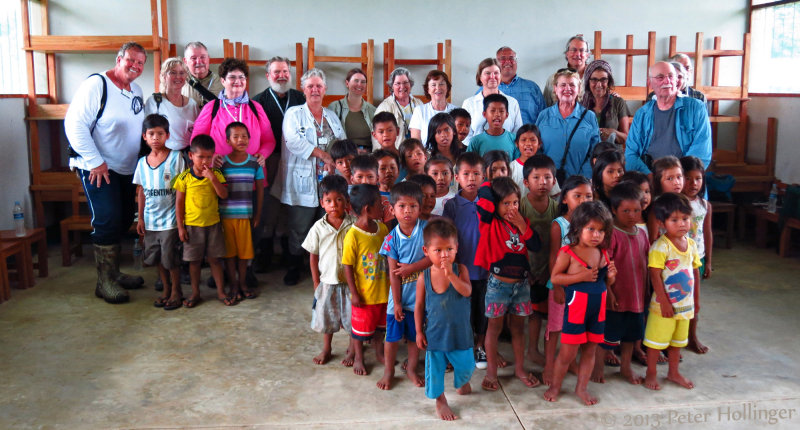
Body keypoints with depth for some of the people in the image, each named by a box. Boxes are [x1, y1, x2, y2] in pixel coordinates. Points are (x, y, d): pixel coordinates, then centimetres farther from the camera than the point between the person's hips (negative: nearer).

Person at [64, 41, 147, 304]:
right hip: (98, 169, -8)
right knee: (107, 223, -8)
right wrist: (95, 162, -21)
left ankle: (114, 273, 26)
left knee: (124, 221, 12)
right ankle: (105, 283, 3)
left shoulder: (137, 92, 11)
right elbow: (74, 125, -20)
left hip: (127, 170, 8)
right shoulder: (97, 85, -14)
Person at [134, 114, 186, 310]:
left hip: (170, 218, -5)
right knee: (155, 257, 13)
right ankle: (166, 289, 28)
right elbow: (142, 191, 11)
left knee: (170, 257, -1)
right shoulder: (142, 162, 6)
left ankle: (176, 292, 15)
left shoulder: (176, 158, -7)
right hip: (150, 219, 5)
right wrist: (140, 218, 9)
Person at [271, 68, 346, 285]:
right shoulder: (294, 113, 2)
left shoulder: (332, 116, 18)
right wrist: (322, 154, -18)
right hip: (303, 182, -4)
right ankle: (293, 268, 14)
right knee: (298, 229, 0)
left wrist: (335, 161, -6)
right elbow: (293, 141, -15)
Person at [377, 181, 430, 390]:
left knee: (415, 335, 16)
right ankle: (388, 371, 30)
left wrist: (412, 268, -19)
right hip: (399, 295, 0)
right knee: (392, 336, 11)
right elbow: (393, 274, -9)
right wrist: (396, 302, -10)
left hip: (420, 294, 0)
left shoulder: (427, 228, -10)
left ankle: (411, 369, 36)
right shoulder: (392, 238, -10)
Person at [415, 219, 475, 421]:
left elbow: (467, 291, -27)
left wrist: (450, 274, -38)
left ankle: (463, 382, 52)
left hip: (459, 331, 1)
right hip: (434, 333, 0)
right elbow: (419, 306, -2)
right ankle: (440, 400, 35)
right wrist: (419, 332, -2)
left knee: (465, 365, 17)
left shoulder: (460, 269, -11)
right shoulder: (424, 277, -11)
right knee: (435, 369, 10)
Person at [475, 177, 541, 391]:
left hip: (521, 283, 4)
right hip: (498, 283, -4)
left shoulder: (523, 222, 7)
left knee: (518, 327, 15)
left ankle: (520, 368, 28)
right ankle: (491, 372, 16)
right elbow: (484, 195, -23)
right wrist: (492, 184, -3)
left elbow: (536, 246, -3)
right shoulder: (491, 223, -9)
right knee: (495, 327, 5)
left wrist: (522, 225, -11)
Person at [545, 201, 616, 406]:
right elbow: (555, 278, -14)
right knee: (568, 352, 4)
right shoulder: (568, 253, -13)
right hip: (575, 308, -5)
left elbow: (605, 283, 16)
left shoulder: (603, 254, 5)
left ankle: (582, 387, 31)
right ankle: (555, 386, 25)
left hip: (598, 308, 5)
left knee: (590, 349, 15)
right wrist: (580, 276, -22)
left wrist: (611, 276, -7)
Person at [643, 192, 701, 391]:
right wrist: (664, 302, -20)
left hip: (685, 304, 7)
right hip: (665, 304, -7)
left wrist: (696, 299, 13)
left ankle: (674, 372, 36)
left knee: (678, 340, 20)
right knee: (657, 340, 5)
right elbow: (655, 275, -21)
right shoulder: (660, 246, -20)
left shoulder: (691, 244, 3)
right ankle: (651, 373, 21)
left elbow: (695, 272, 12)